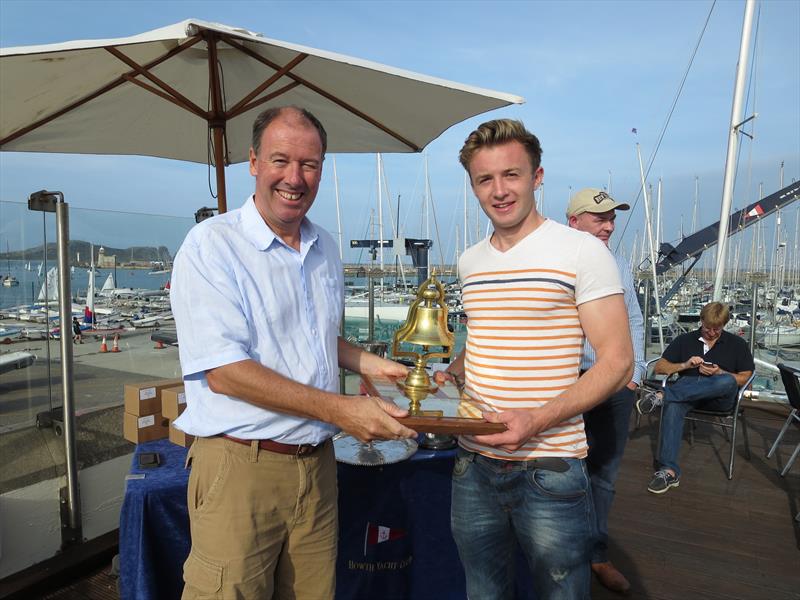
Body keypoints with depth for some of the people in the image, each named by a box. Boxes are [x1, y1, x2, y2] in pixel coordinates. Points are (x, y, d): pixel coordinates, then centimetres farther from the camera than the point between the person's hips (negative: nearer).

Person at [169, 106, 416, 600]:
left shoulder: (326, 248, 11)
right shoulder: (211, 244, -11)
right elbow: (222, 370, -19)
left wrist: (371, 364, 6)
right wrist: (338, 409, -21)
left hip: (317, 464, 6)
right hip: (240, 466, -6)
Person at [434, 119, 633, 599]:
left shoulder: (582, 252, -10)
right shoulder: (470, 262, 9)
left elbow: (617, 361, -12)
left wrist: (536, 420, -23)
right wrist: (448, 375, 1)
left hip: (550, 470, -5)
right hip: (474, 465, 6)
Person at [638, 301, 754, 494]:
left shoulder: (737, 344, 13)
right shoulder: (685, 340, 15)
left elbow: (744, 378, 7)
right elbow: (659, 367, 10)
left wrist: (719, 373, -11)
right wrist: (685, 365, -8)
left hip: (720, 398, 0)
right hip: (686, 389, 0)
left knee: (727, 381, -39)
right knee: (672, 404, -38)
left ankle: (662, 395, -40)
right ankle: (669, 470, -44)